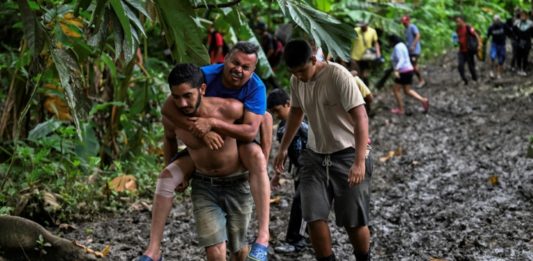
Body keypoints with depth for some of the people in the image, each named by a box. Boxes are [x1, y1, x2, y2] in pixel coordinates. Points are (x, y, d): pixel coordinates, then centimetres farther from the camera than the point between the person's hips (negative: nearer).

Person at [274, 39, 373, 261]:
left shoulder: (338, 76, -21)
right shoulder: (296, 81, -2)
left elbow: (360, 118, -25)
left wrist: (360, 161, -33)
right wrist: (283, 148, 22)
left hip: (347, 155, -5)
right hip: (315, 156, 5)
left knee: (354, 221, -1)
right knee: (314, 216, -5)